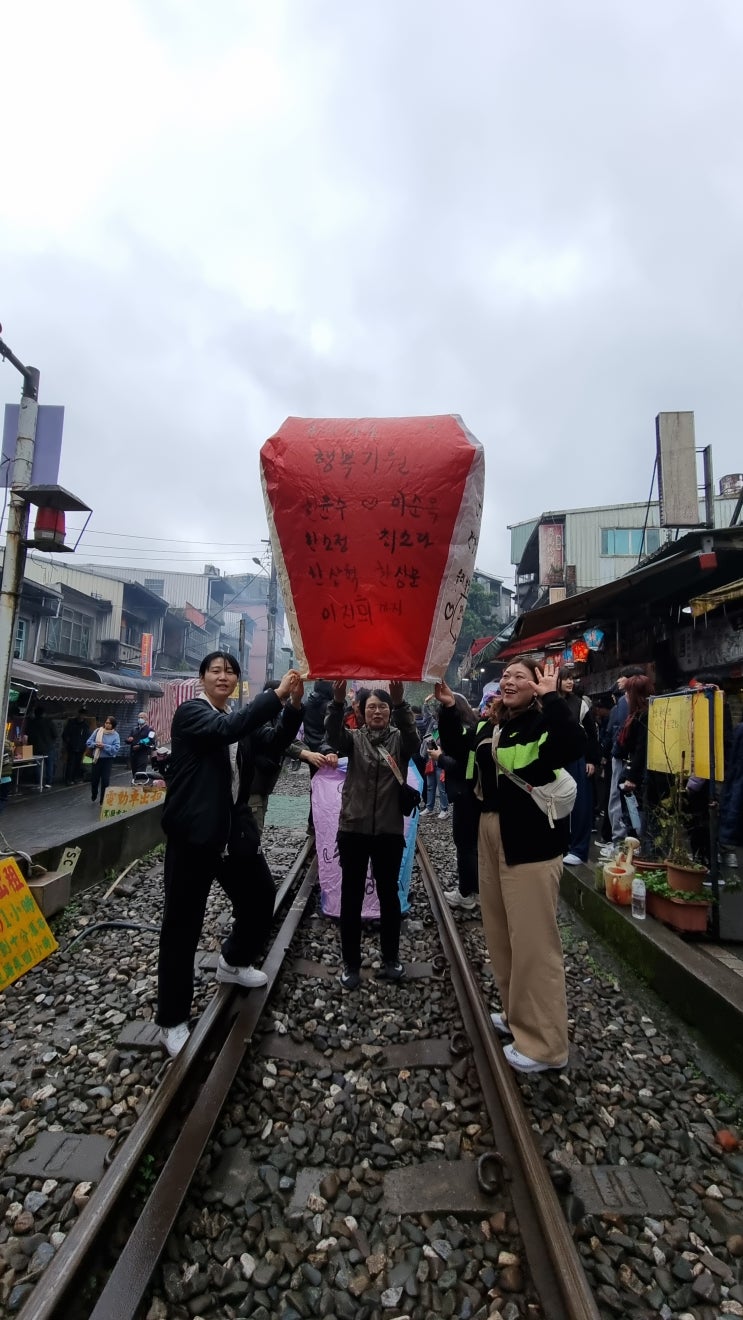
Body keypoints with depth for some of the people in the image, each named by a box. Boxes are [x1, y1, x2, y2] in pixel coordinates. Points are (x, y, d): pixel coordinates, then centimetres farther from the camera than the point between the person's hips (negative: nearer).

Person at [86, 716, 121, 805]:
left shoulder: (115, 735, -6)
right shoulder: (97, 731, 0)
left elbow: (116, 748, -15)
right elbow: (88, 742, 1)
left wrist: (105, 746, -22)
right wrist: (95, 744, -18)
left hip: (107, 760, -2)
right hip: (96, 759, 2)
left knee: (105, 780, -1)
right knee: (94, 779, 13)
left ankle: (103, 800, 12)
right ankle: (93, 795, 42)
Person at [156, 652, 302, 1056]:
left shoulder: (235, 718, 12)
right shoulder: (191, 711, -11)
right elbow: (225, 730, -31)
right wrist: (276, 694, -32)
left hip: (230, 830, 8)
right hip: (193, 832, -8)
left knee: (255, 898, 18)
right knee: (182, 922, 2)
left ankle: (233, 963, 46)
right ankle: (172, 1021, 18)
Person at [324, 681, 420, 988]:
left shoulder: (399, 739, 1)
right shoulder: (355, 738, 2)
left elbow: (413, 739, -22)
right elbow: (333, 736, -20)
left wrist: (400, 702, -39)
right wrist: (337, 701, -39)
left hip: (389, 830, 0)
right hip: (353, 828, 0)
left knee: (388, 893, 14)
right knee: (351, 895, 8)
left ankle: (391, 958, 31)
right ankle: (351, 963, 23)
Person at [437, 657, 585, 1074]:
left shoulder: (544, 724, -13)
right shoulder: (492, 728, 11)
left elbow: (574, 745, -33)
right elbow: (459, 750, 24)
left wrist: (551, 699, -32)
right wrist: (449, 709, 14)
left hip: (531, 843, -9)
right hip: (492, 840, 9)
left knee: (534, 942, -1)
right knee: (501, 936, 20)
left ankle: (545, 1043, 14)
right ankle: (517, 1014, 39)